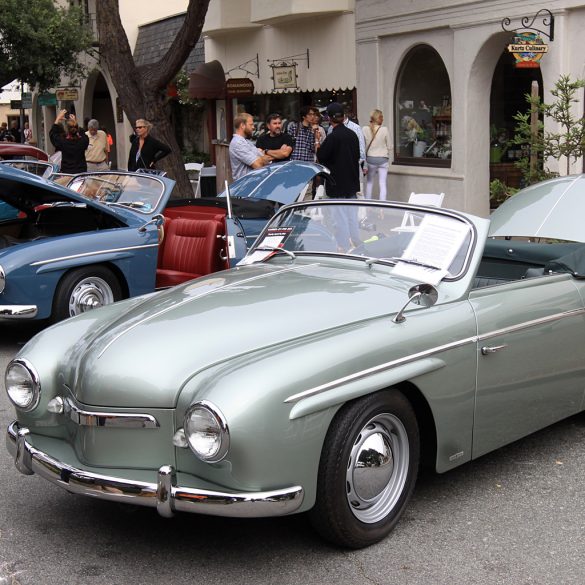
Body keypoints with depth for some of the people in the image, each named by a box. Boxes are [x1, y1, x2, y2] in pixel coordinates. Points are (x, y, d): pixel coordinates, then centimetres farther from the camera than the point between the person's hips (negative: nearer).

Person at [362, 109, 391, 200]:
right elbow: (388, 146, -1)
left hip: (370, 158, 1)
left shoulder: (365, 129, -7)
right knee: (382, 184, 2)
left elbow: (363, 146, -2)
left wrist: (365, 158, 12)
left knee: (369, 182, 16)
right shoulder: (384, 130, -10)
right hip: (383, 159, -1)